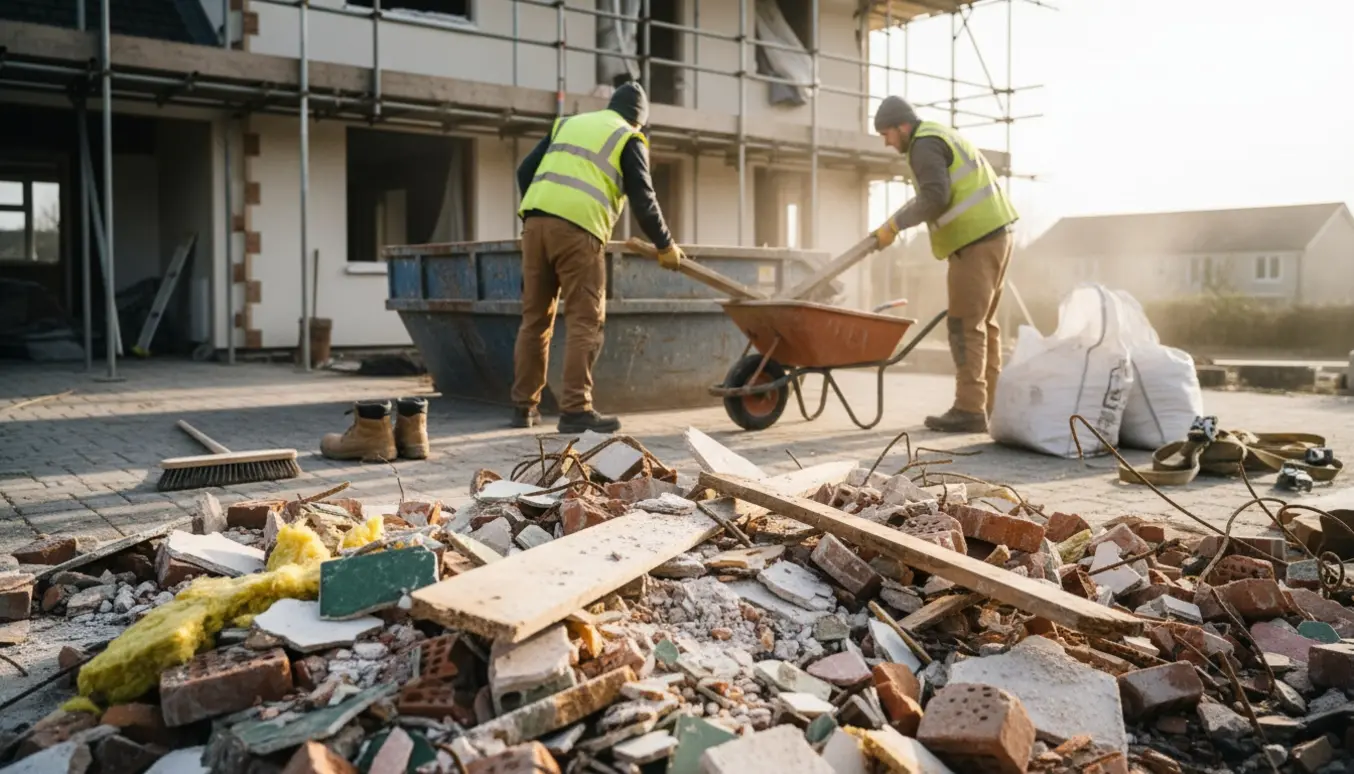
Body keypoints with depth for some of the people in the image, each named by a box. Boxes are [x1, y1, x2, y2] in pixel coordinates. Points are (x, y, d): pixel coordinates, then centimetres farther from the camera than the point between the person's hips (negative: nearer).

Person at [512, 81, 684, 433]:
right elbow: (643, 201, 4)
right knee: (584, 322, -2)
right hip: (578, 229, -5)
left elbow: (526, 172, 22)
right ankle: (575, 409, -7)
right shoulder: (630, 140, 11)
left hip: (535, 222, 6)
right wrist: (666, 246, 16)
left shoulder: (567, 123, 27)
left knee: (534, 318, 11)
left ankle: (524, 407, 15)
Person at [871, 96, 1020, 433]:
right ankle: (987, 404, 15)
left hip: (975, 241, -10)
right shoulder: (946, 138, 23)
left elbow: (934, 199, -21)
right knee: (982, 323, 12)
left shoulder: (925, 145, -9)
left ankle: (969, 410, -10)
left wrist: (894, 224, -15)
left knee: (965, 325, -9)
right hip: (994, 235, 10)